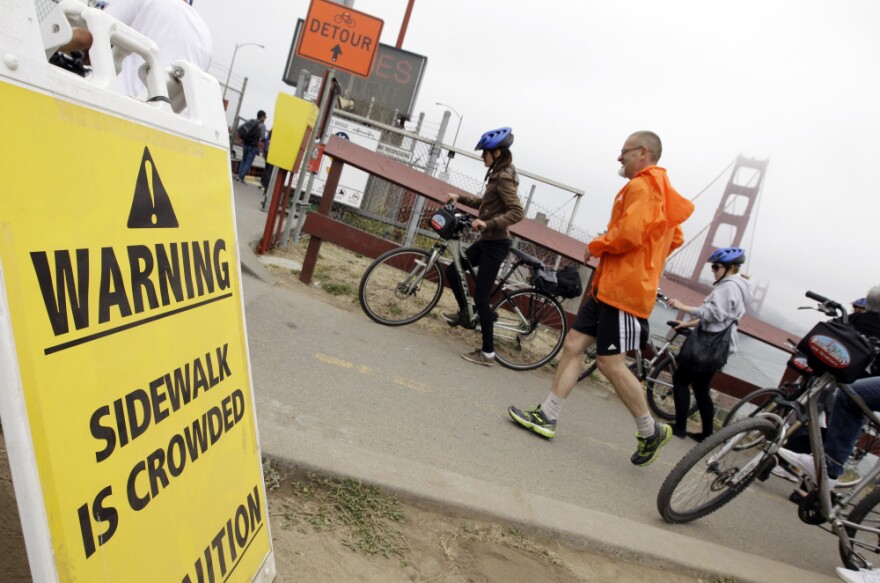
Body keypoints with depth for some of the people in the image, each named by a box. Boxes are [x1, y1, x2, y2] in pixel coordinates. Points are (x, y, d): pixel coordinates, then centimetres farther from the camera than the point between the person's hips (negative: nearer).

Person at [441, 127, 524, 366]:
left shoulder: (503, 178, -18)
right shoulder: (499, 175, 11)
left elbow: (517, 212, -27)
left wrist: (487, 223, -33)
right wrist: (460, 198, 20)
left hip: (495, 244, -9)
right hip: (488, 241, 9)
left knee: (480, 297, -5)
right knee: (452, 269, 17)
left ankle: (488, 352, 4)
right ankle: (464, 314, 34)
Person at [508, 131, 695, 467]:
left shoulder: (643, 186, -11)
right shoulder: (659, 189, 20)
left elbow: (629, 232, -23)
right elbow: (675, 238, 25)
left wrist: (596, 246, -7)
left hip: (623, 289, -10)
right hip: (607, 284, 10)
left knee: (610, 362, -5)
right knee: (574, 345, 6)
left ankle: (651, 431, 13)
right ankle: (547, 416, 10)